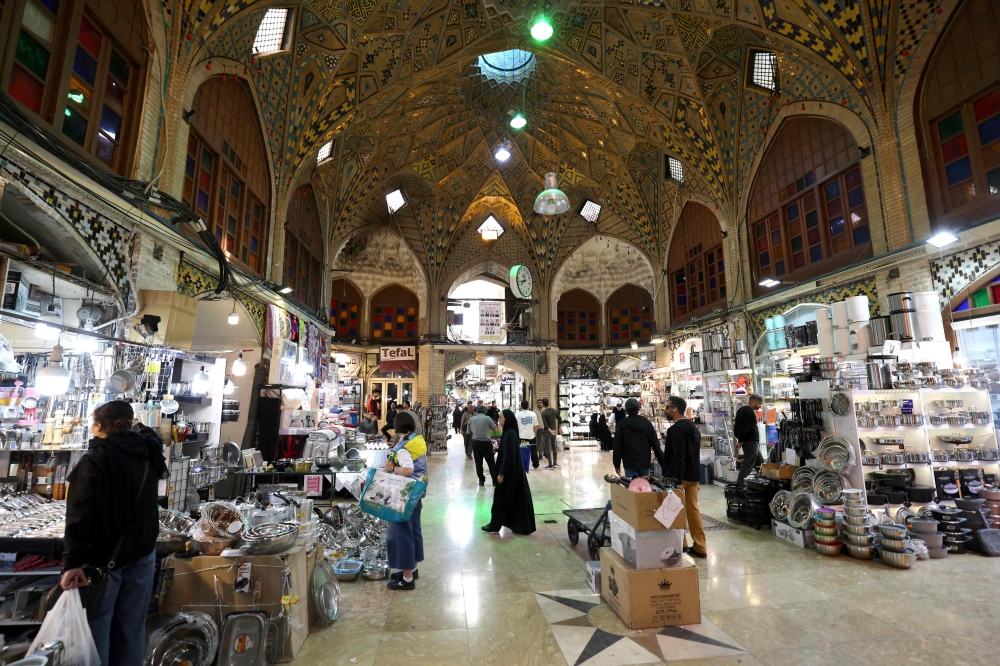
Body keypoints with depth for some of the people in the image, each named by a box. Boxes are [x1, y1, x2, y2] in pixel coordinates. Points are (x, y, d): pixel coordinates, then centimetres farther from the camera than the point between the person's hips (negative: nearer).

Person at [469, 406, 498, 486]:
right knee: (491, 463, 4)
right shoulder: (487, 418, -5)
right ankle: (495, 481, 6)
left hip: (475, 443, 3)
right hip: (486, 442, -3)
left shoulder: (471, 419, 5)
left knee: (478, 463, 10)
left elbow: (469, 433, 9)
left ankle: (481, 480, 15)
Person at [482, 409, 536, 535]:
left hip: (509, 471, -9)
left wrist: (501, 473, -18)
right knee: (516, 498, 12)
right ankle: (522, 526, 17)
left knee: (501, 497, 4)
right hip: (515, 470, 9)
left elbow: (508, 456, -22)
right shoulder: (511, 432, 9)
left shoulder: (509, 434, -20)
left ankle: (495, 524, 16)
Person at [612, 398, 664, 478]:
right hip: (645, 462, 3)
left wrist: (617, 464, 3)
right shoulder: (647, 422, 4)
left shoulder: (622, 424, -5)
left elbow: (618, 445, -4)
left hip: (629, 463, -3)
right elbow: (655, 444, 3)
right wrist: (663, 463, 7)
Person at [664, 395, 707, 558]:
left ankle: (681, 545, 11)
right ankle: (700, 547, 14)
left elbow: (678, 457, -23)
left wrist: (676, 479, -24)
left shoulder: (677, 429, -17)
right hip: (693, 475, 9)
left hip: (680, 476, -9)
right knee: (693, 510, 11)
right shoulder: (693, 428, 14)